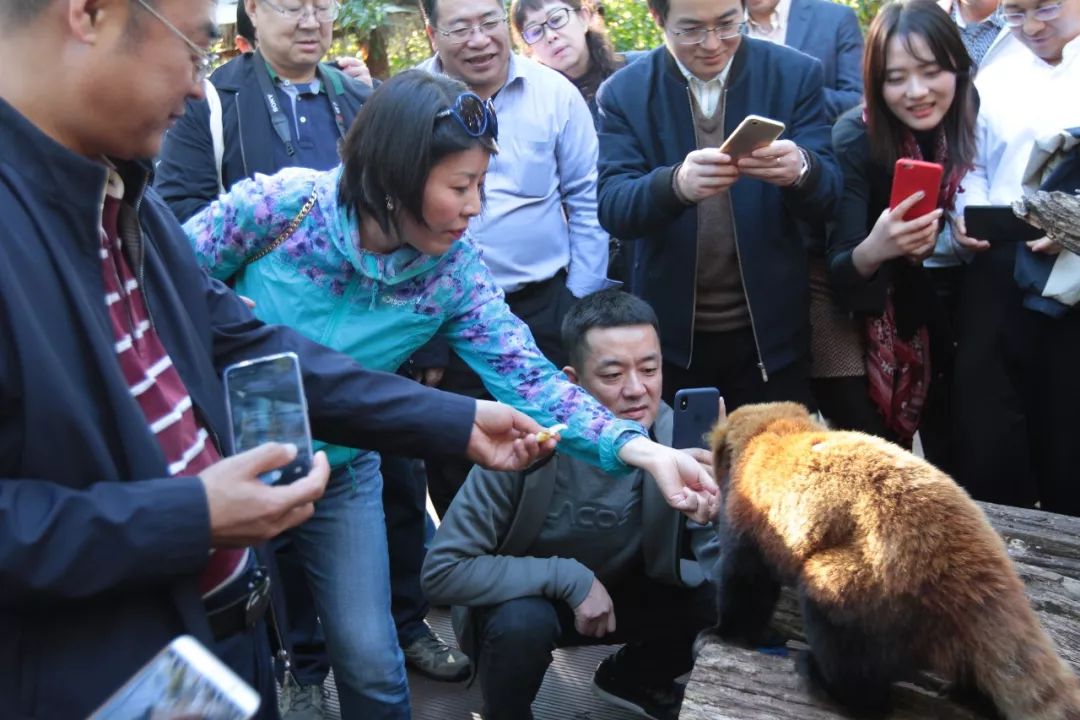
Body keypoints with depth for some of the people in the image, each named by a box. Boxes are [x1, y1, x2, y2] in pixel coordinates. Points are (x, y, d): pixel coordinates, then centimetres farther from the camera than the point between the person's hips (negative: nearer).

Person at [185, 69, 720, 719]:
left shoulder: (455, 269, -16)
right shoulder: (279, 204, -24)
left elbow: (527, 377, -21)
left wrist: (641, 448, -33)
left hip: (339, 474, 2)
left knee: (371, 661, 7)